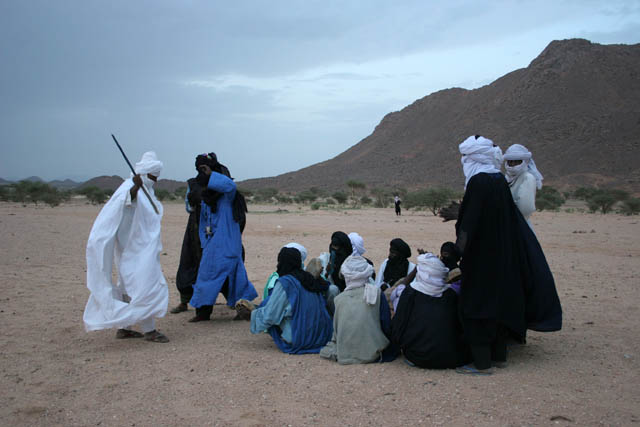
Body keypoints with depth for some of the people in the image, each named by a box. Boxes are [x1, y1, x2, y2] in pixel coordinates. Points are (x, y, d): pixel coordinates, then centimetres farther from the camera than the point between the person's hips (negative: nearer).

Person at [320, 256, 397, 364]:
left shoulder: (339, 299, -5)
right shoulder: (377, 293, -8)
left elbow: (336, 330, 4)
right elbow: (386, 325, -4)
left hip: (345, 355, 3)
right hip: (372, 354, -2)